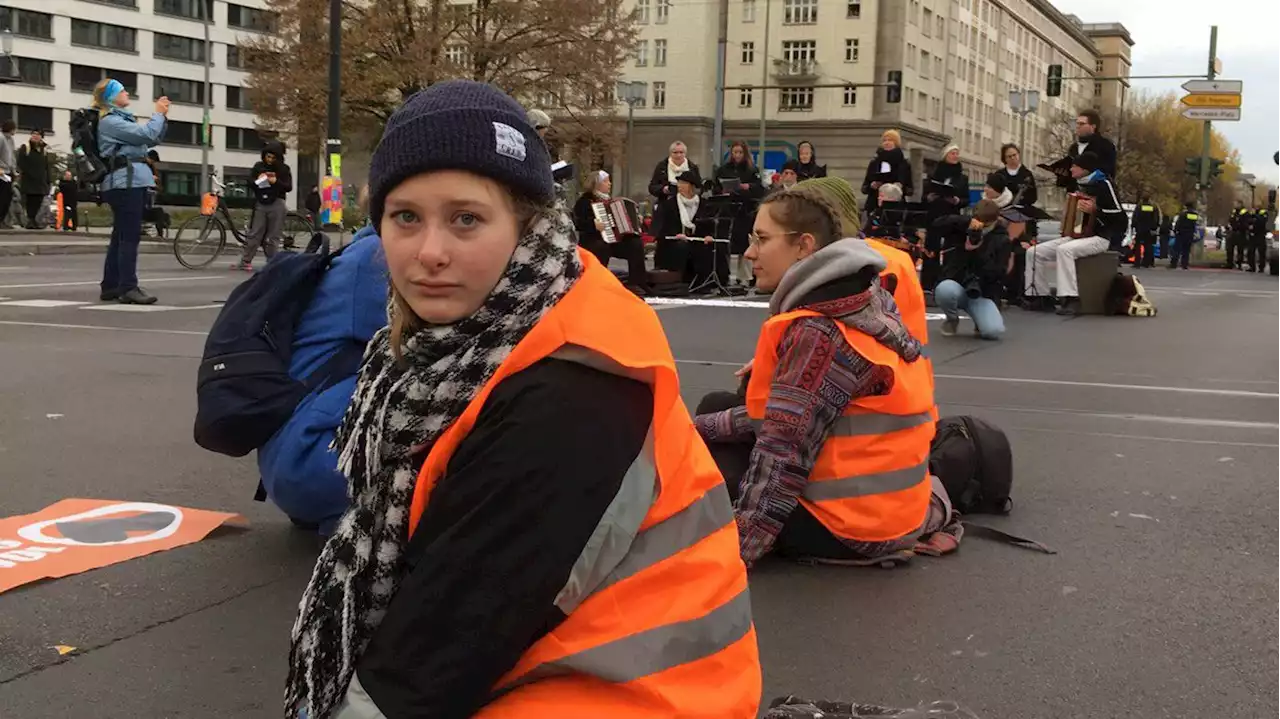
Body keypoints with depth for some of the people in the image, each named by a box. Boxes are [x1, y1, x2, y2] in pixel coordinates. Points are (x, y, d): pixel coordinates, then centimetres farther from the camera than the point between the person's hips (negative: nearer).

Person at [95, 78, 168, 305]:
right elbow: (146, 135, -17)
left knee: (121, 237, 11)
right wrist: (158, 113, -3)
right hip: (125, 182, -10)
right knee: (130, 236, -12)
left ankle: (110, 286, 14)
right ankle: (128, 288, -13)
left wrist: (163, 117, 12)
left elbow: (152, 141, 23)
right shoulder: (110, 121, -8)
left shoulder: (121, 119, 22)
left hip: (131, 182, 10)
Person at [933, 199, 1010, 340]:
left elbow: (996, 273, -10)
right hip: (955, 285, 1)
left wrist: (977, 251, -23)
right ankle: (952, 319, -2)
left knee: (994, 331, -28)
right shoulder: (961, 230, 3)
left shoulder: (1002, 240, 0)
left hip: (983, 293, -1)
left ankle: (981, 319, 13)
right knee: (945, 290, -38)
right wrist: (967, 223, -25)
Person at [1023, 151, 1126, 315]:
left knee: (1064, 250, -38)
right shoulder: (1080, 184, 14)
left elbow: (1121, 217, -17)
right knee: (1034, 252, -4)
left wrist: (1095, 210, -27)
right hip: (1078, 235, 9)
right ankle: (1040, 296, -1)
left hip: (1099, 238, -9)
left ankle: (1070, 299, -40)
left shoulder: (1103, 184, -11)